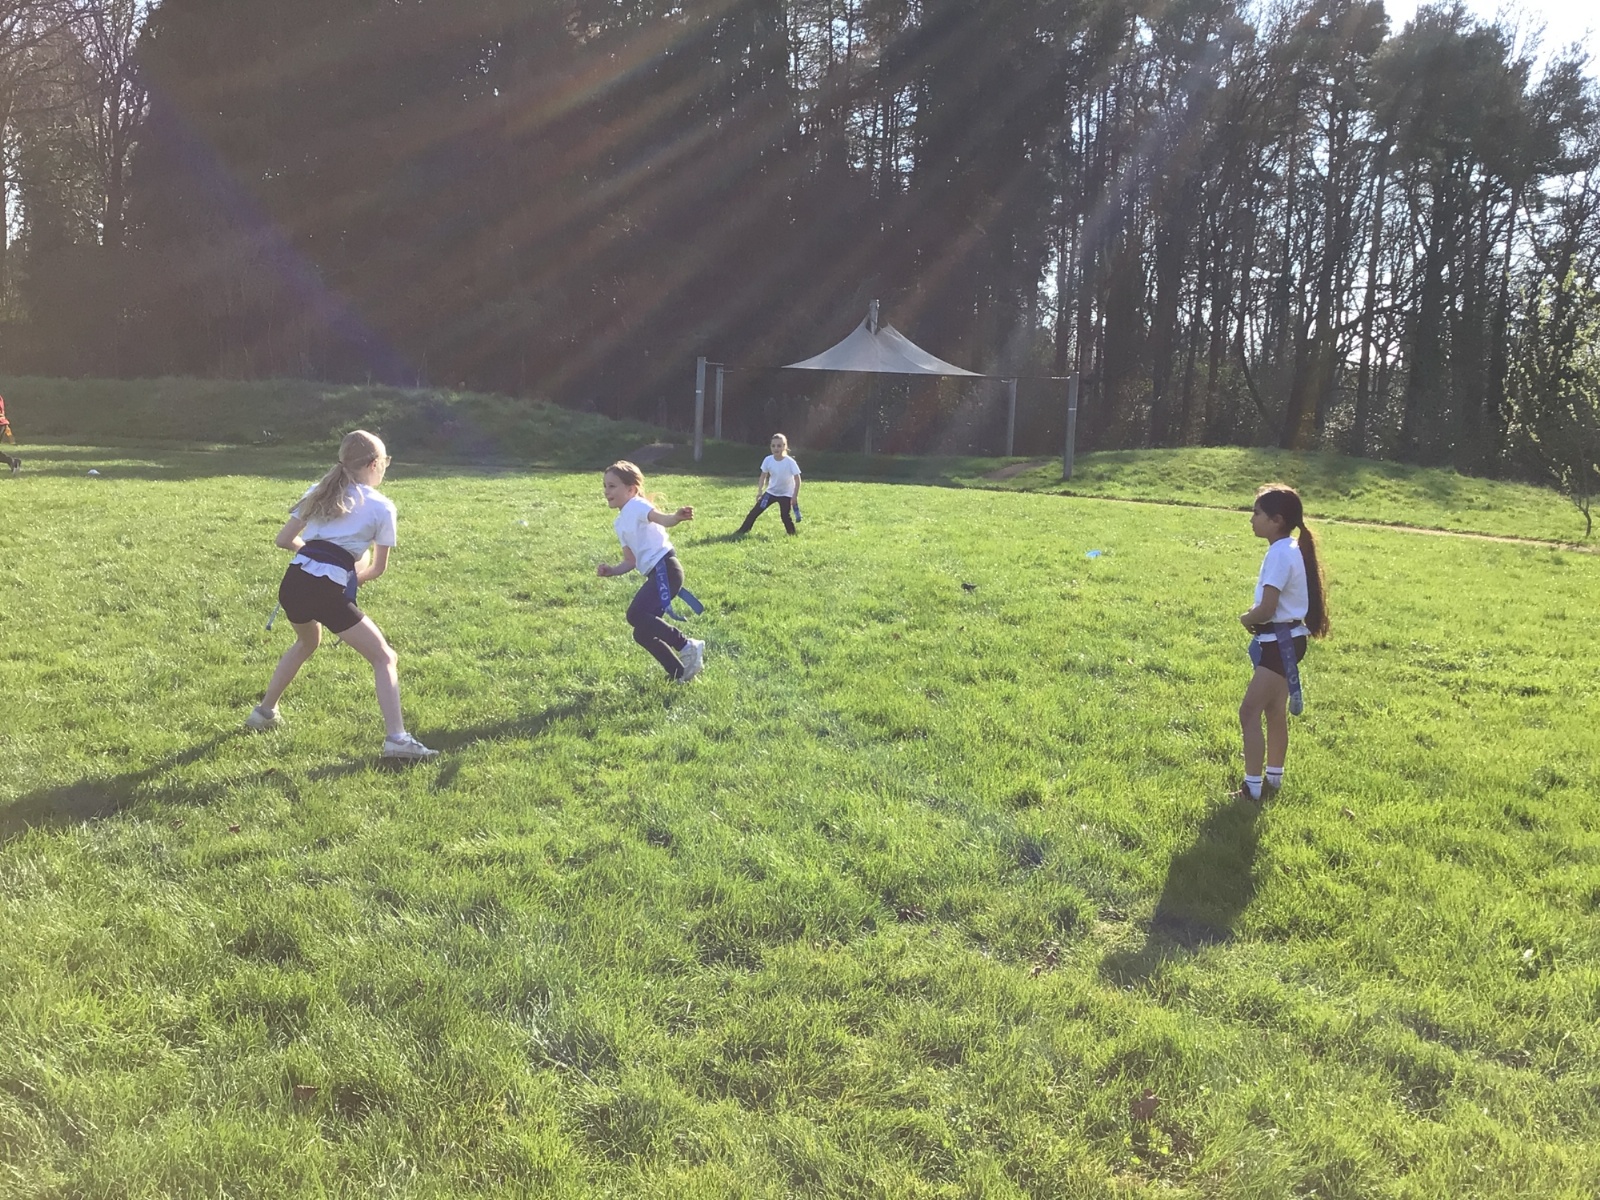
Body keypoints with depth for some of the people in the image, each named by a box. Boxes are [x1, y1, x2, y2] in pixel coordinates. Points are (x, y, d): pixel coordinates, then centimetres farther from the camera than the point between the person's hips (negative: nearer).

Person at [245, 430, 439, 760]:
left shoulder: (319, 492, 17)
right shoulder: (381, 506, 4)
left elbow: (284, 539, 18)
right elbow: (378, 568, 10)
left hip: (292, 584, 6)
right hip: (329, 593, -6)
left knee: (307, 643, 37)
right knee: (384, 658, 4)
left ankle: (265, 712, 46)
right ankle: (396, 739, -10)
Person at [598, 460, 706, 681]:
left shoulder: (637, 505, -4)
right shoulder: (620, 523, 23)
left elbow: (661, 518, -26)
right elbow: (631, 561, 26)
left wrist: (676, 517, -48)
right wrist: (610, 570, 9)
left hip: (665, 568, -10)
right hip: (655, 574, 10)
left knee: (636, 615, -25)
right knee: (642, 633, 9)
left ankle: (688, 645, -19)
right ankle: (679, 673, 17)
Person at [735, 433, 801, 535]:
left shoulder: (790, 462, -22)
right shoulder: (768, 460, -14)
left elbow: (797, 479, -16)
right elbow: (763, 476, 0)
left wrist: (795, 496, -18)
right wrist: (759, 491, -6)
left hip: (786, 494, -3)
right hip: (771, 492, 3)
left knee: (785, 515, -11)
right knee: (756, 510, -3)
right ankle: (742, 531, 3)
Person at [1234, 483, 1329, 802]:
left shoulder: (1280, 553, -20)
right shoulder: (1291, 548, 10)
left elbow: (1265, 610, -24)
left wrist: (1245, 619, -5)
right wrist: (1255, 617, -2)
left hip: (1280, 642, -10)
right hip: (1286, 639, 10)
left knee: (1249, 712, -7)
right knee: (1275, 713, 17)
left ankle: (1253, 788, -3)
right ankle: (1272, 780, 27)